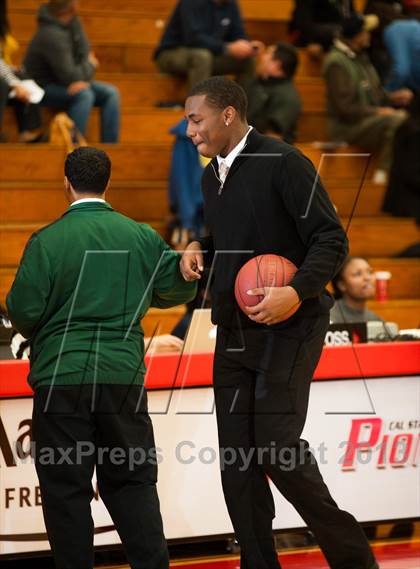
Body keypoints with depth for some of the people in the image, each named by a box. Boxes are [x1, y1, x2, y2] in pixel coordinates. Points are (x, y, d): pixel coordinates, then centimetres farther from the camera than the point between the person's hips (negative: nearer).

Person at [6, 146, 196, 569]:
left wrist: (37, 335, 13)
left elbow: (23, 310, -9)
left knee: (65, 487, 4)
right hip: (123, 375, 3)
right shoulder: (141, 236, 3)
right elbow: (178, 287, 11)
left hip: (61, 378, -3)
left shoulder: (46, 241, -8)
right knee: (131, 480, 12)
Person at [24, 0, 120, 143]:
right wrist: (90, 65, -7)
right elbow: (70, 76, -25)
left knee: (110, 93, -9)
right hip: (43, 88, -9)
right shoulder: (52, 35, -28)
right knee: (84, 95, -33)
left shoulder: (72, 21, -2)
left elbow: (85, 53, 2)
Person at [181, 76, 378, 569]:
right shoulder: (211, 176, 13)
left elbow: (331, 240, -14)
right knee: (236, 456, 4)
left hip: (287, 330, -8)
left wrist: (298, 292, -29)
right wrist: (198, 248, 7)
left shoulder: (282, 163, -11)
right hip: (233, 334, 8)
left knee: (277, 447, -14)